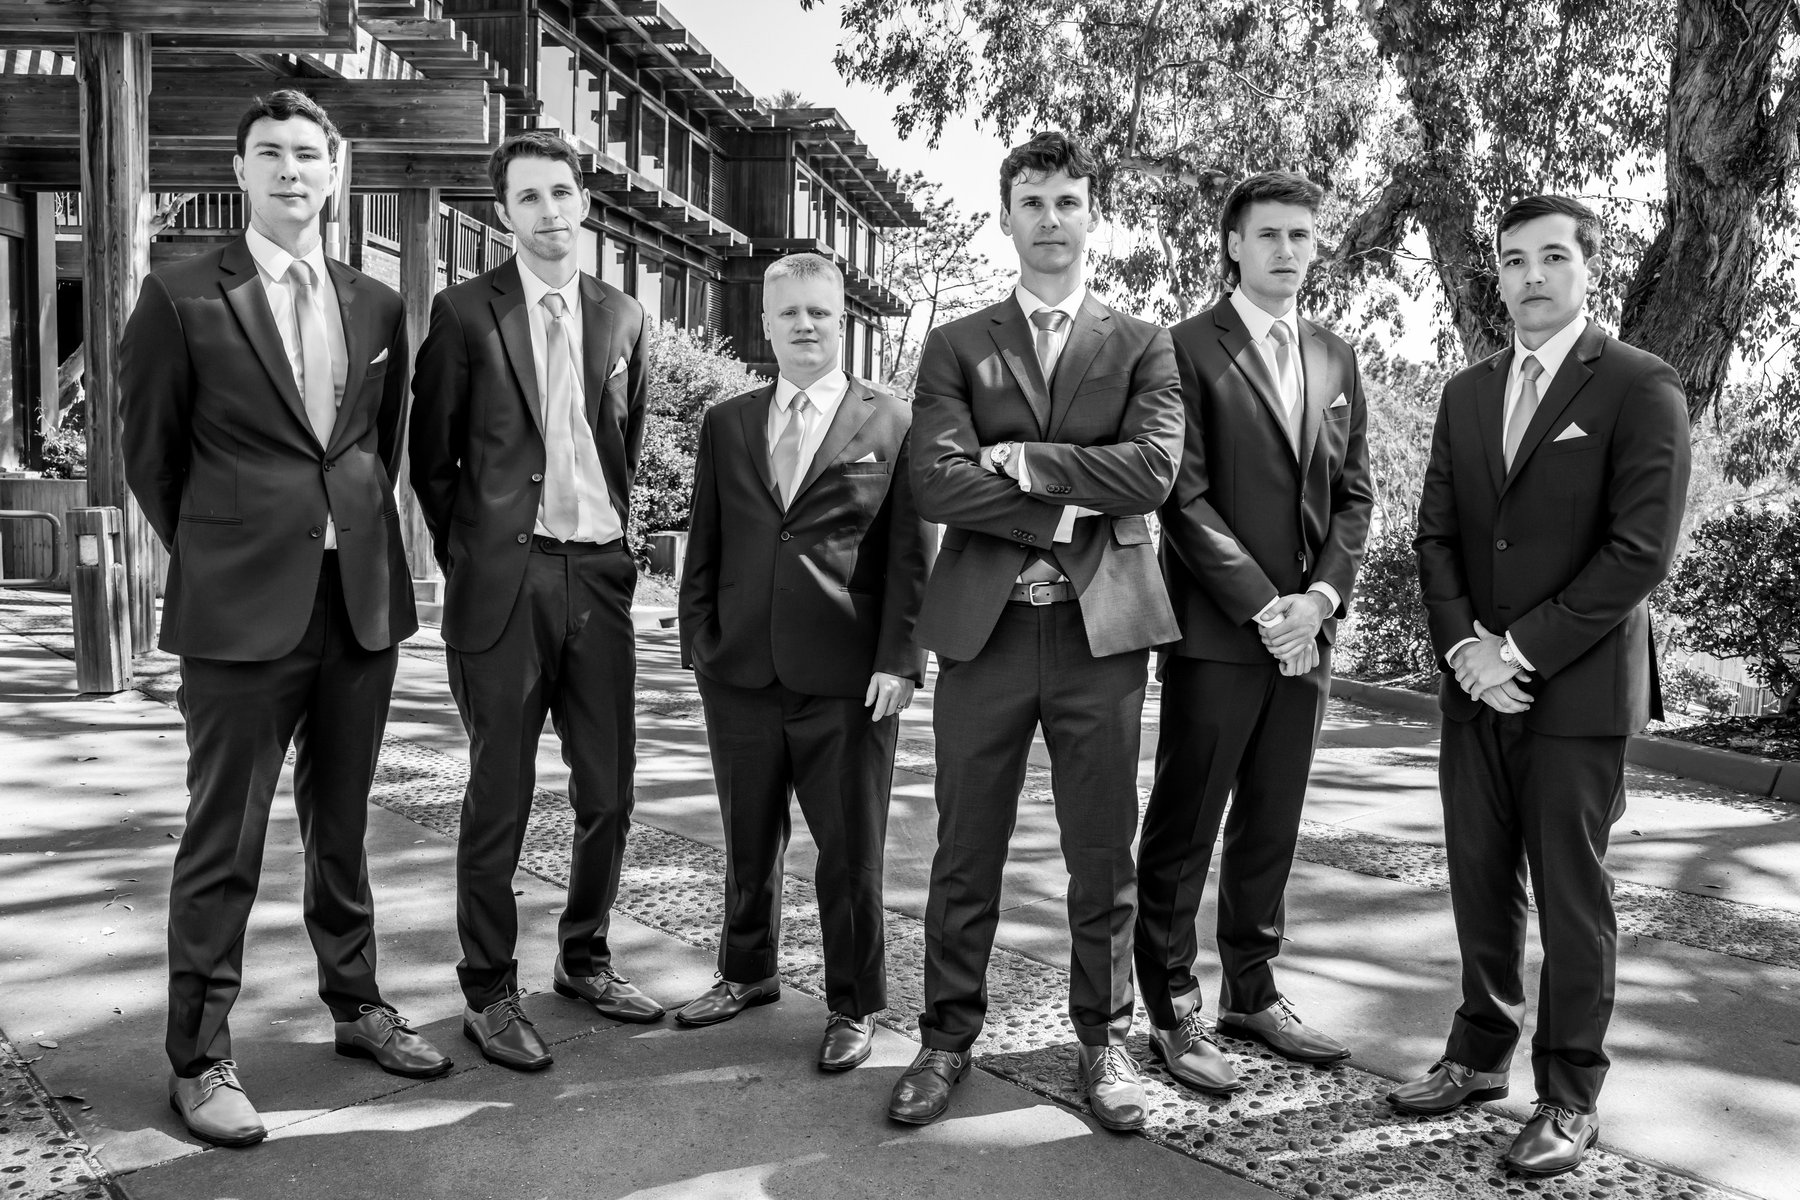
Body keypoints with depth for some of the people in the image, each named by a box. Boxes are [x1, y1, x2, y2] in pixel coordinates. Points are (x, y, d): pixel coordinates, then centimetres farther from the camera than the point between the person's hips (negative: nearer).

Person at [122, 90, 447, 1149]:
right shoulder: (183, 298, -3)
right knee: (226, 842, 3)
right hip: (242, 609, -4)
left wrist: (357, 534, 11)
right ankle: (200, 1058, 17)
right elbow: (151, 453, 4)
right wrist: (216, 554, 8)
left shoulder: (378, 305, 8)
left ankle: (357, 1004, 32)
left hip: (364, 597, 4)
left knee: (343, 823, 17)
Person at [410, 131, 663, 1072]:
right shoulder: (465, 311, 0)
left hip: (598, 574, 4)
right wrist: (465, 558, 4)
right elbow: (432, 455, 4)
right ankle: (488, 993, 17)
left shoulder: (621, 316, 11)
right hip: (502, 578, -4)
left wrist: (615, 538, 13)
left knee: (609, 791, 10)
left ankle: (584, 959, 30)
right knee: (498, 797, 3)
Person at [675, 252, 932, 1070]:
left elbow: (909, 553, -3)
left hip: (848, 677, -3)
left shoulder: (890, 423, 1)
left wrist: (899, 660, -9)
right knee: (748, 841, 16)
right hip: (740, 669, 4)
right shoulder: (726, 424, 11)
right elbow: (705, 542, 12)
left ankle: (854, 1005, 24)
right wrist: (697, 638, 4)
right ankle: (748, 972, 38)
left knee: (851, 851, 6)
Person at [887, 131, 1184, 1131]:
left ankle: (1105, 1039, 25)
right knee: (967, 853, 7)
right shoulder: (956, 347, 9)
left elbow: (1153, 470, -8)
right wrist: (1065, 512, -10)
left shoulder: (1143, 346, 9)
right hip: (985, 625, 0)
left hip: (1103, 626, 0)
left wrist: (1021, 459, -8)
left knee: (1103, 855, 8)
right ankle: (949, 1038, 23)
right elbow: (936, 482, -6)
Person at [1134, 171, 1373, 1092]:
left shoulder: (1335, 359, 15)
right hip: (1215, 632, -6)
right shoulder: (1189, 350, -4)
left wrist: (1320, 598, -3)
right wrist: (1263, 607, -14)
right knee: (1184, 830, 1)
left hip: (1305, 631, 6)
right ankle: (1172, 1013, 13)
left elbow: (1353, 494, 13)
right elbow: (1185, 498, -11)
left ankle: (1252, 992, 27)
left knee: (1271, 827, 13)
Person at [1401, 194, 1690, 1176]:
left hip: (1579, 688, -5)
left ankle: (1570, 1098, 18)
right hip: (1477, 684, 5)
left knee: (1570, 894, 4)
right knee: (1481, 883, 12)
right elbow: (1436, 537, 9)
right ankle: (1481, 1053, 28)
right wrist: (1466, 647, -7)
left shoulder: (1640, 387, -5)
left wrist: (1521, 648, -15)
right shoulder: (1466, 394, 12)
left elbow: (1641, 550, -13)